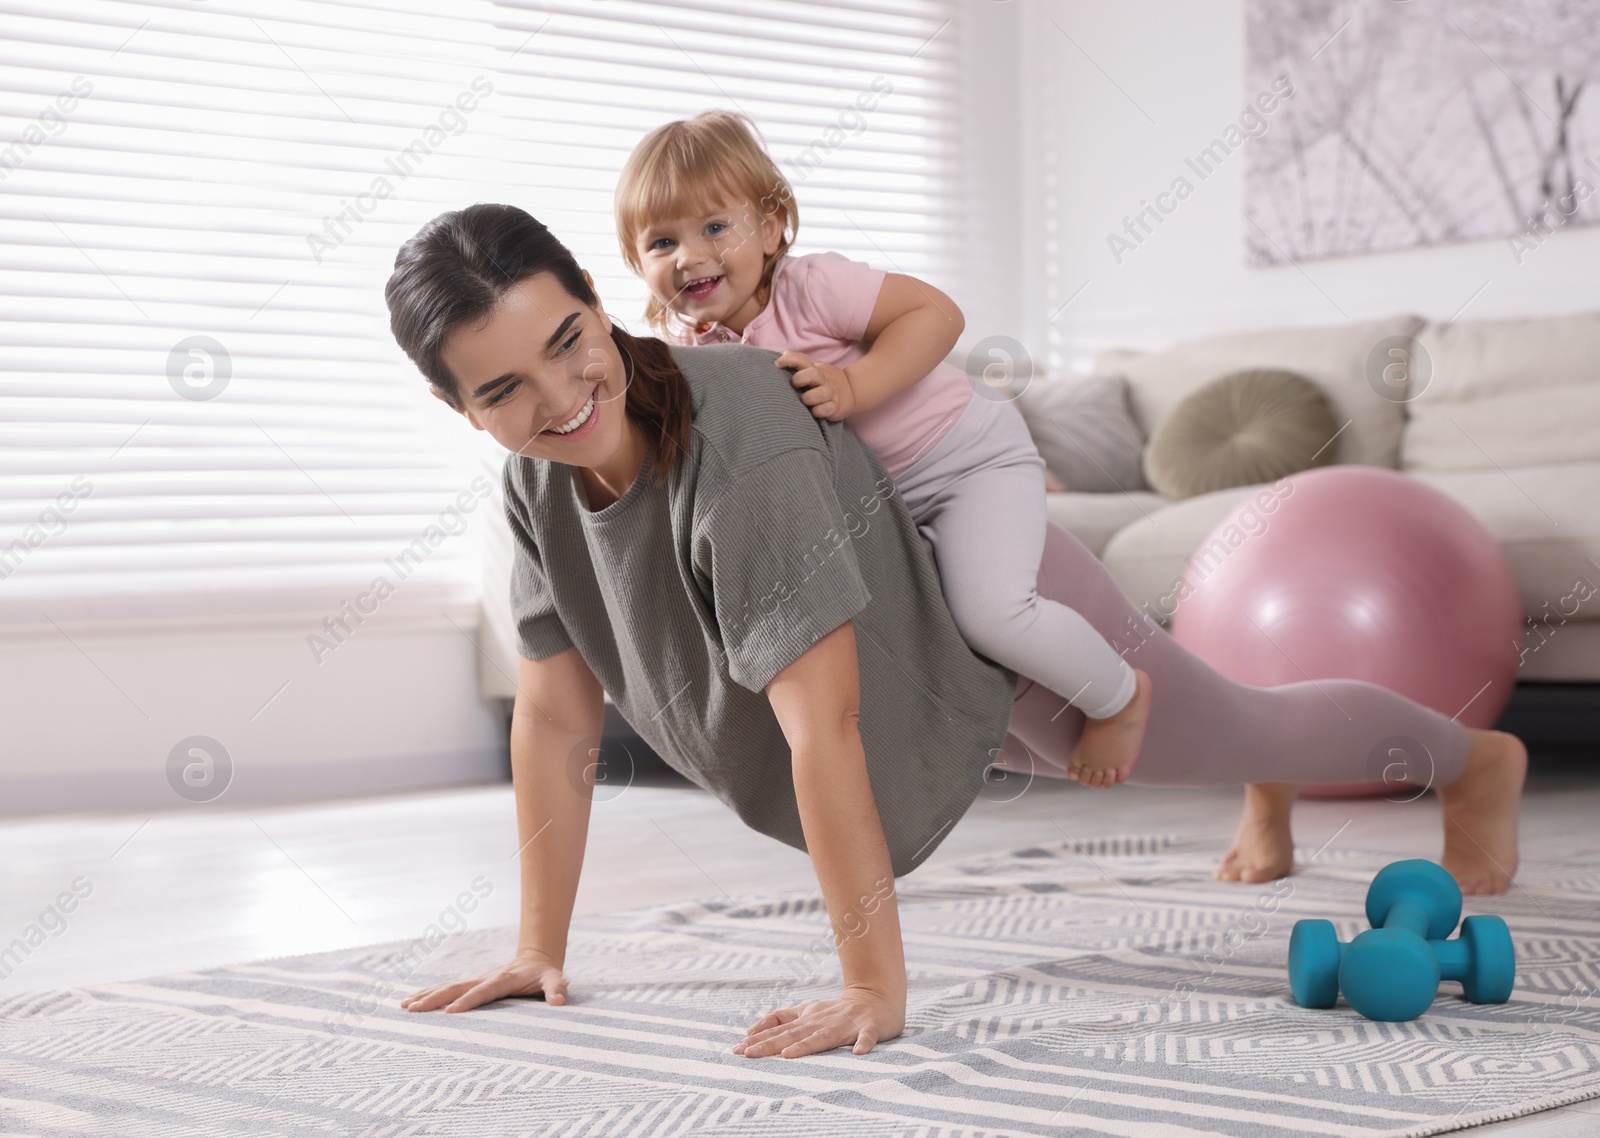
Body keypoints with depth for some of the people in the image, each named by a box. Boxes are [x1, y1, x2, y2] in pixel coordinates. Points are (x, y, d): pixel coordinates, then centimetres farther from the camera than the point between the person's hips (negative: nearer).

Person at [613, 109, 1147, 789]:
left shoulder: (810, 287, -26)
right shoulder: (688, 342, -7)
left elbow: (937, 313, -28)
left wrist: (851, 387, -38)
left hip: (969, 453, -8)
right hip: (874, 490, 8)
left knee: (990, 612, -25)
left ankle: (1119, 696, 4)